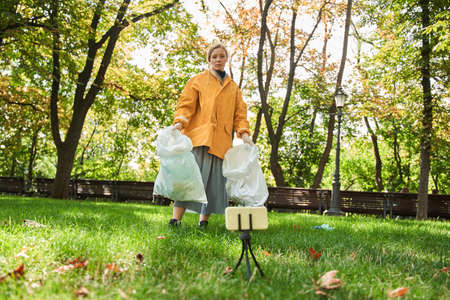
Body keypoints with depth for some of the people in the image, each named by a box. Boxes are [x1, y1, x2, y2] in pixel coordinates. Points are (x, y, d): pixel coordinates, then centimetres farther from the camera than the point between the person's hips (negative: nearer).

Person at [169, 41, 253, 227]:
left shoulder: (233, 87, 23)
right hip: (199, 136, -3)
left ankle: (204, 220, 4)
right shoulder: (198, 81, 14)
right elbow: (186, 104, 4)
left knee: (215, 179, -3)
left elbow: (239, 113, 18)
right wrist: (180, 121, -14)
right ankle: (176, 219, -13)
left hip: (221, 142, 3)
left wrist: (243, 132, 1)